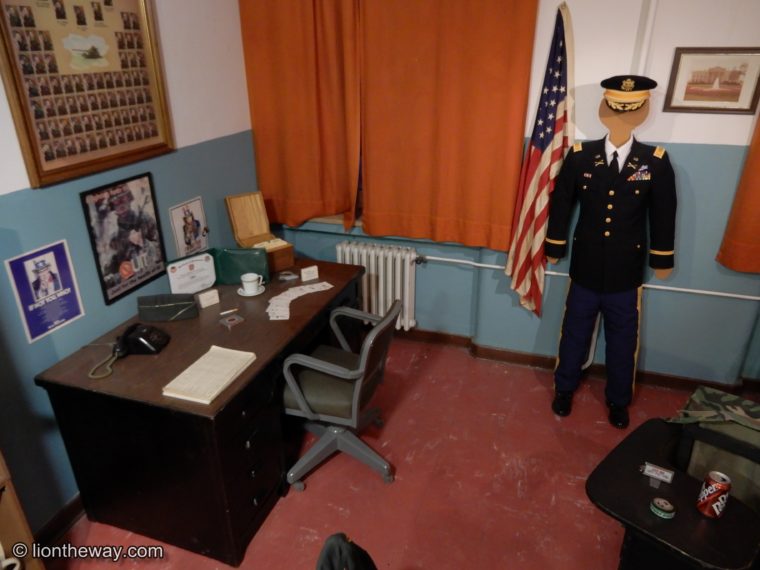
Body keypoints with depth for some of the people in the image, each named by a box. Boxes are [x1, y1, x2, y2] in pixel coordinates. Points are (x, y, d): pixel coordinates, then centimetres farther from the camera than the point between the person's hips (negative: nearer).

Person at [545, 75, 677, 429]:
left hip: (626, 273, 0)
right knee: (574, 334, 15)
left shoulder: (656, 162, -7)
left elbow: (663, 214, 2)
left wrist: (662, 259, 6)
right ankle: (564, 388, 37)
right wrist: (554, 248, 5)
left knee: (622, 341, 14)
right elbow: (561, 203, 1)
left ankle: (618, 400, 36)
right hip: (586, 268, 0)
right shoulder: (580, 156, -7)